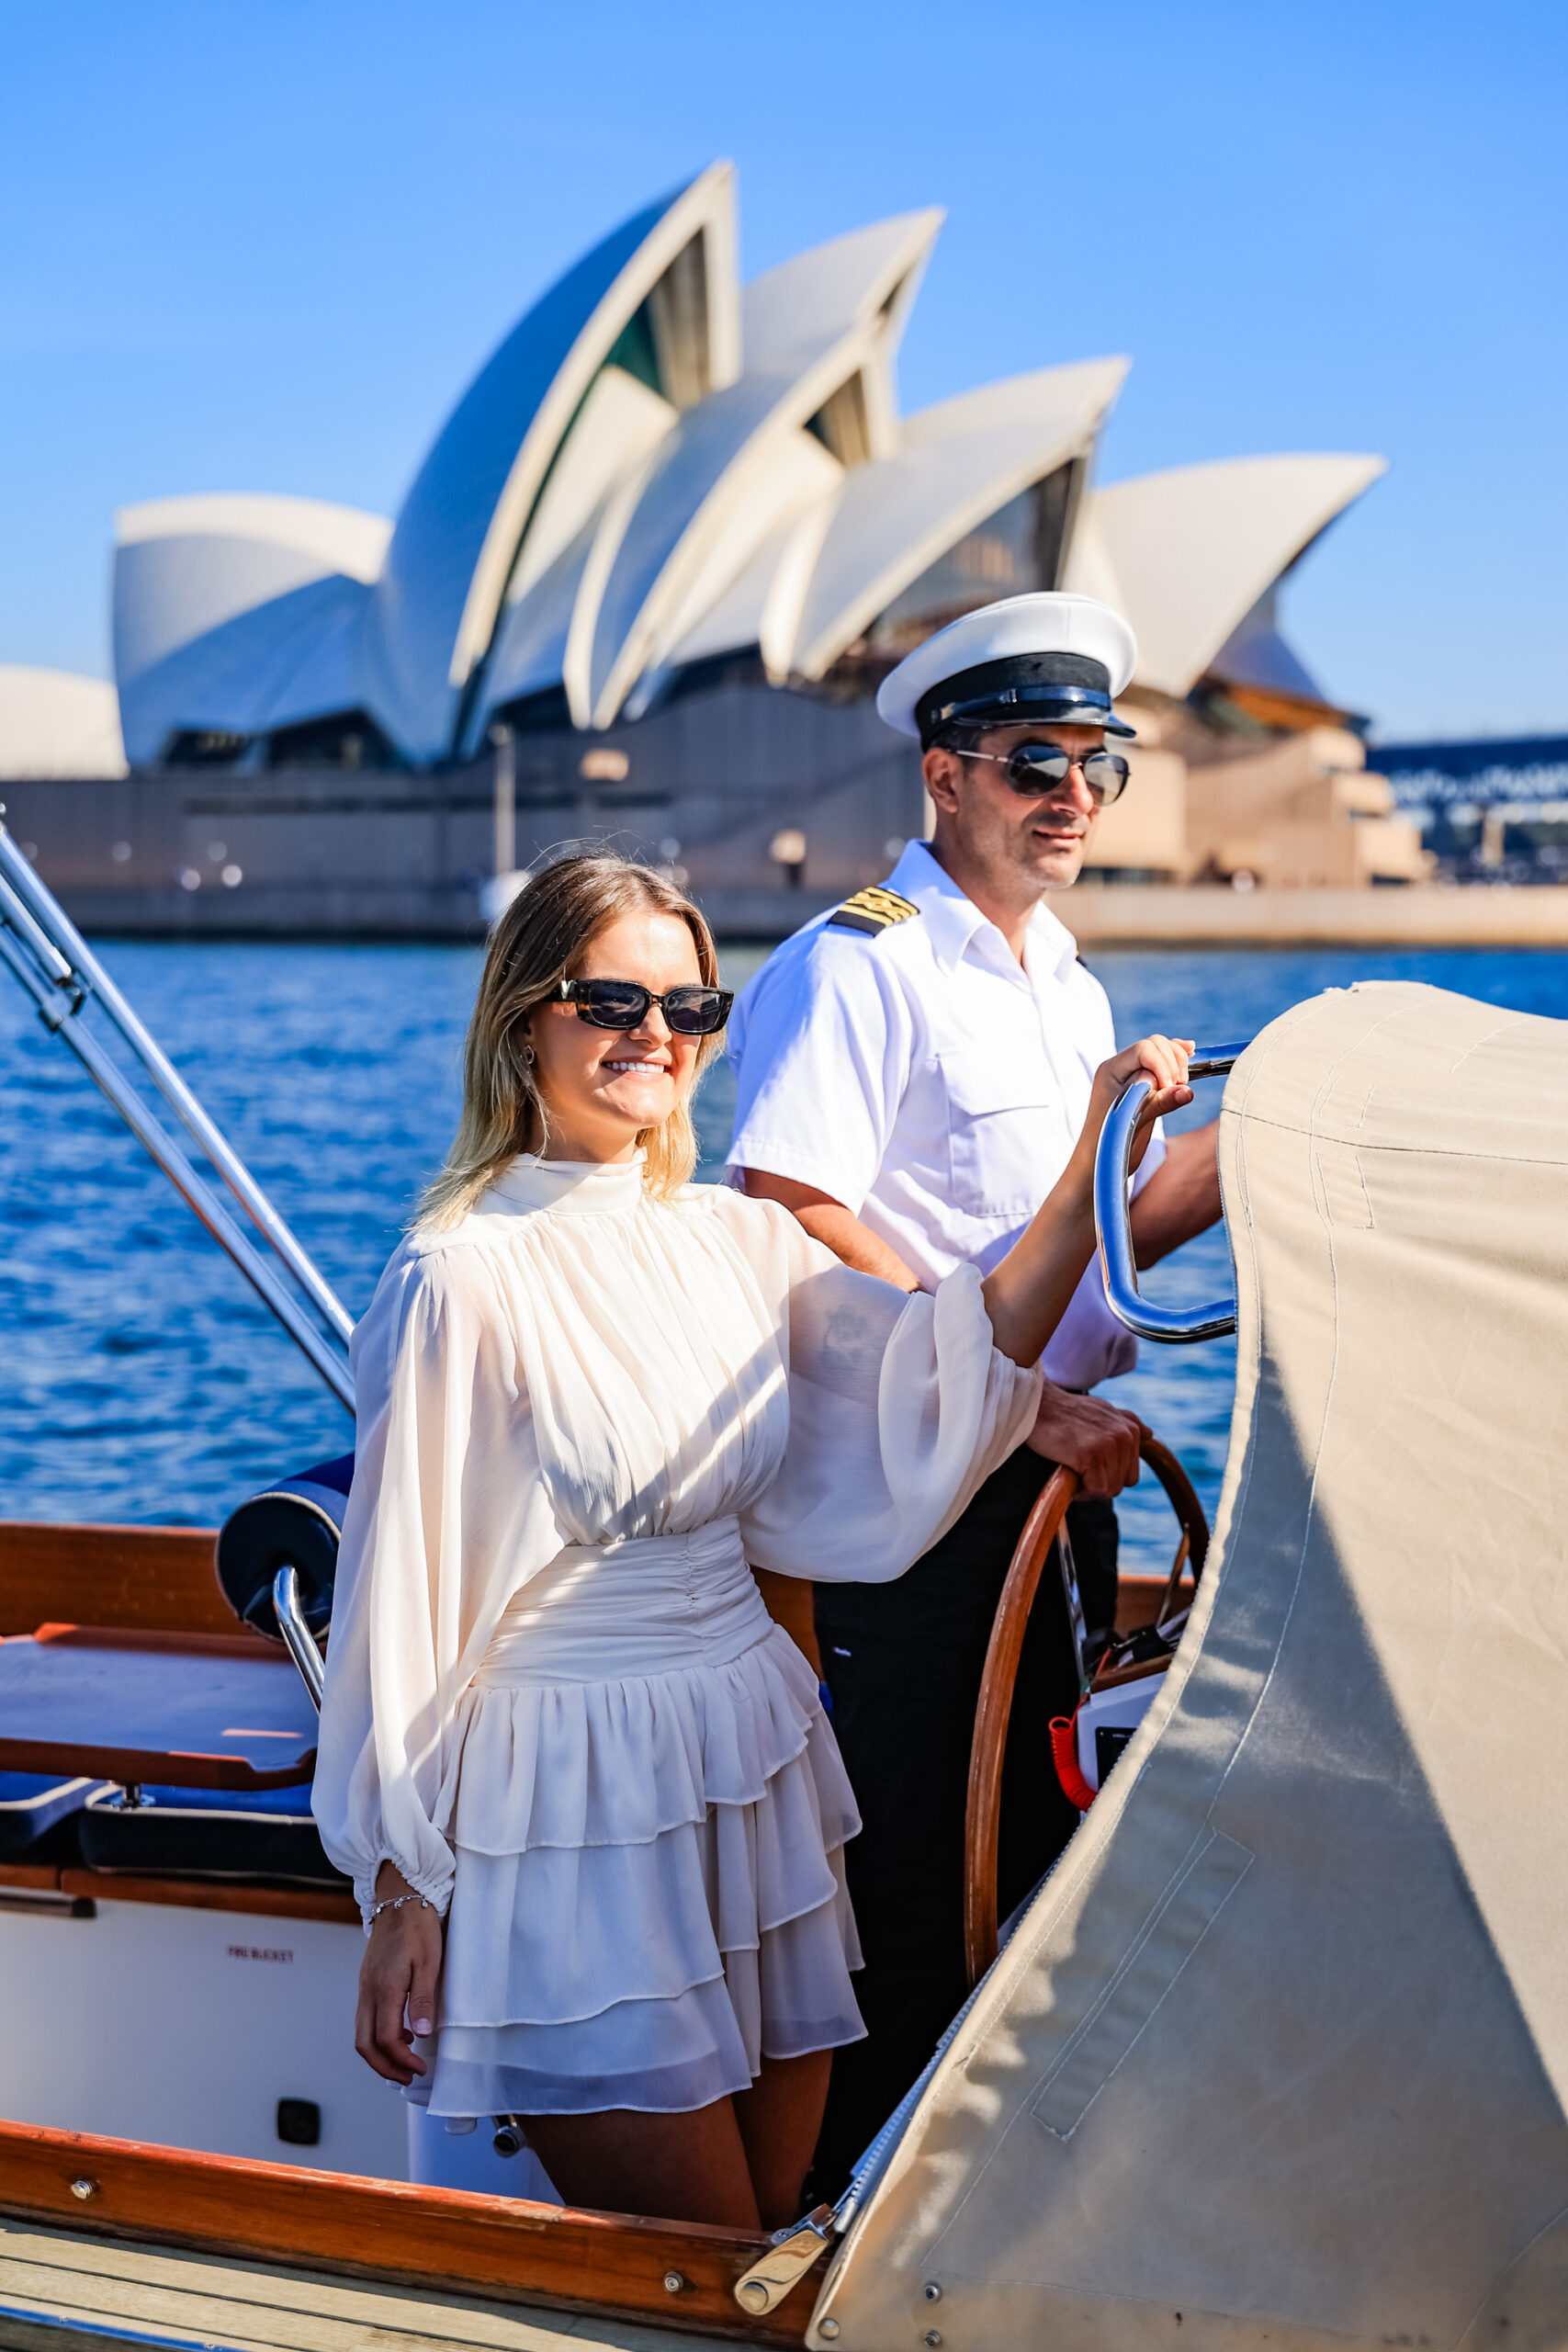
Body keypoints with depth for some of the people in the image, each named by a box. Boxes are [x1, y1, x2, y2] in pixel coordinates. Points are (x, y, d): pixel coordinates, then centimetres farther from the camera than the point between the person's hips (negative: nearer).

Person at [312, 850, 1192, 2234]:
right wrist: (402, 1894, -8)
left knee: (781, 2231, 16)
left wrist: (1091, 1171, -10)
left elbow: (946, 1367, -1)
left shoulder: (735, 1238, 6)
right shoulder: (464, 1277, -14)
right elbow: (405, 1594, -11)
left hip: (755, 1777, 7)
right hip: (573, 1808, -6)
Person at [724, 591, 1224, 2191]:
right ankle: (843, 2197, 13)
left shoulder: (1066, 981, 17)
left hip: (1055, 1475, 9)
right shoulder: (852, 966, -12)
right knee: (898, 1886, -3)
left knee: (1026, 1854, 17)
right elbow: (789, 1222, -22)